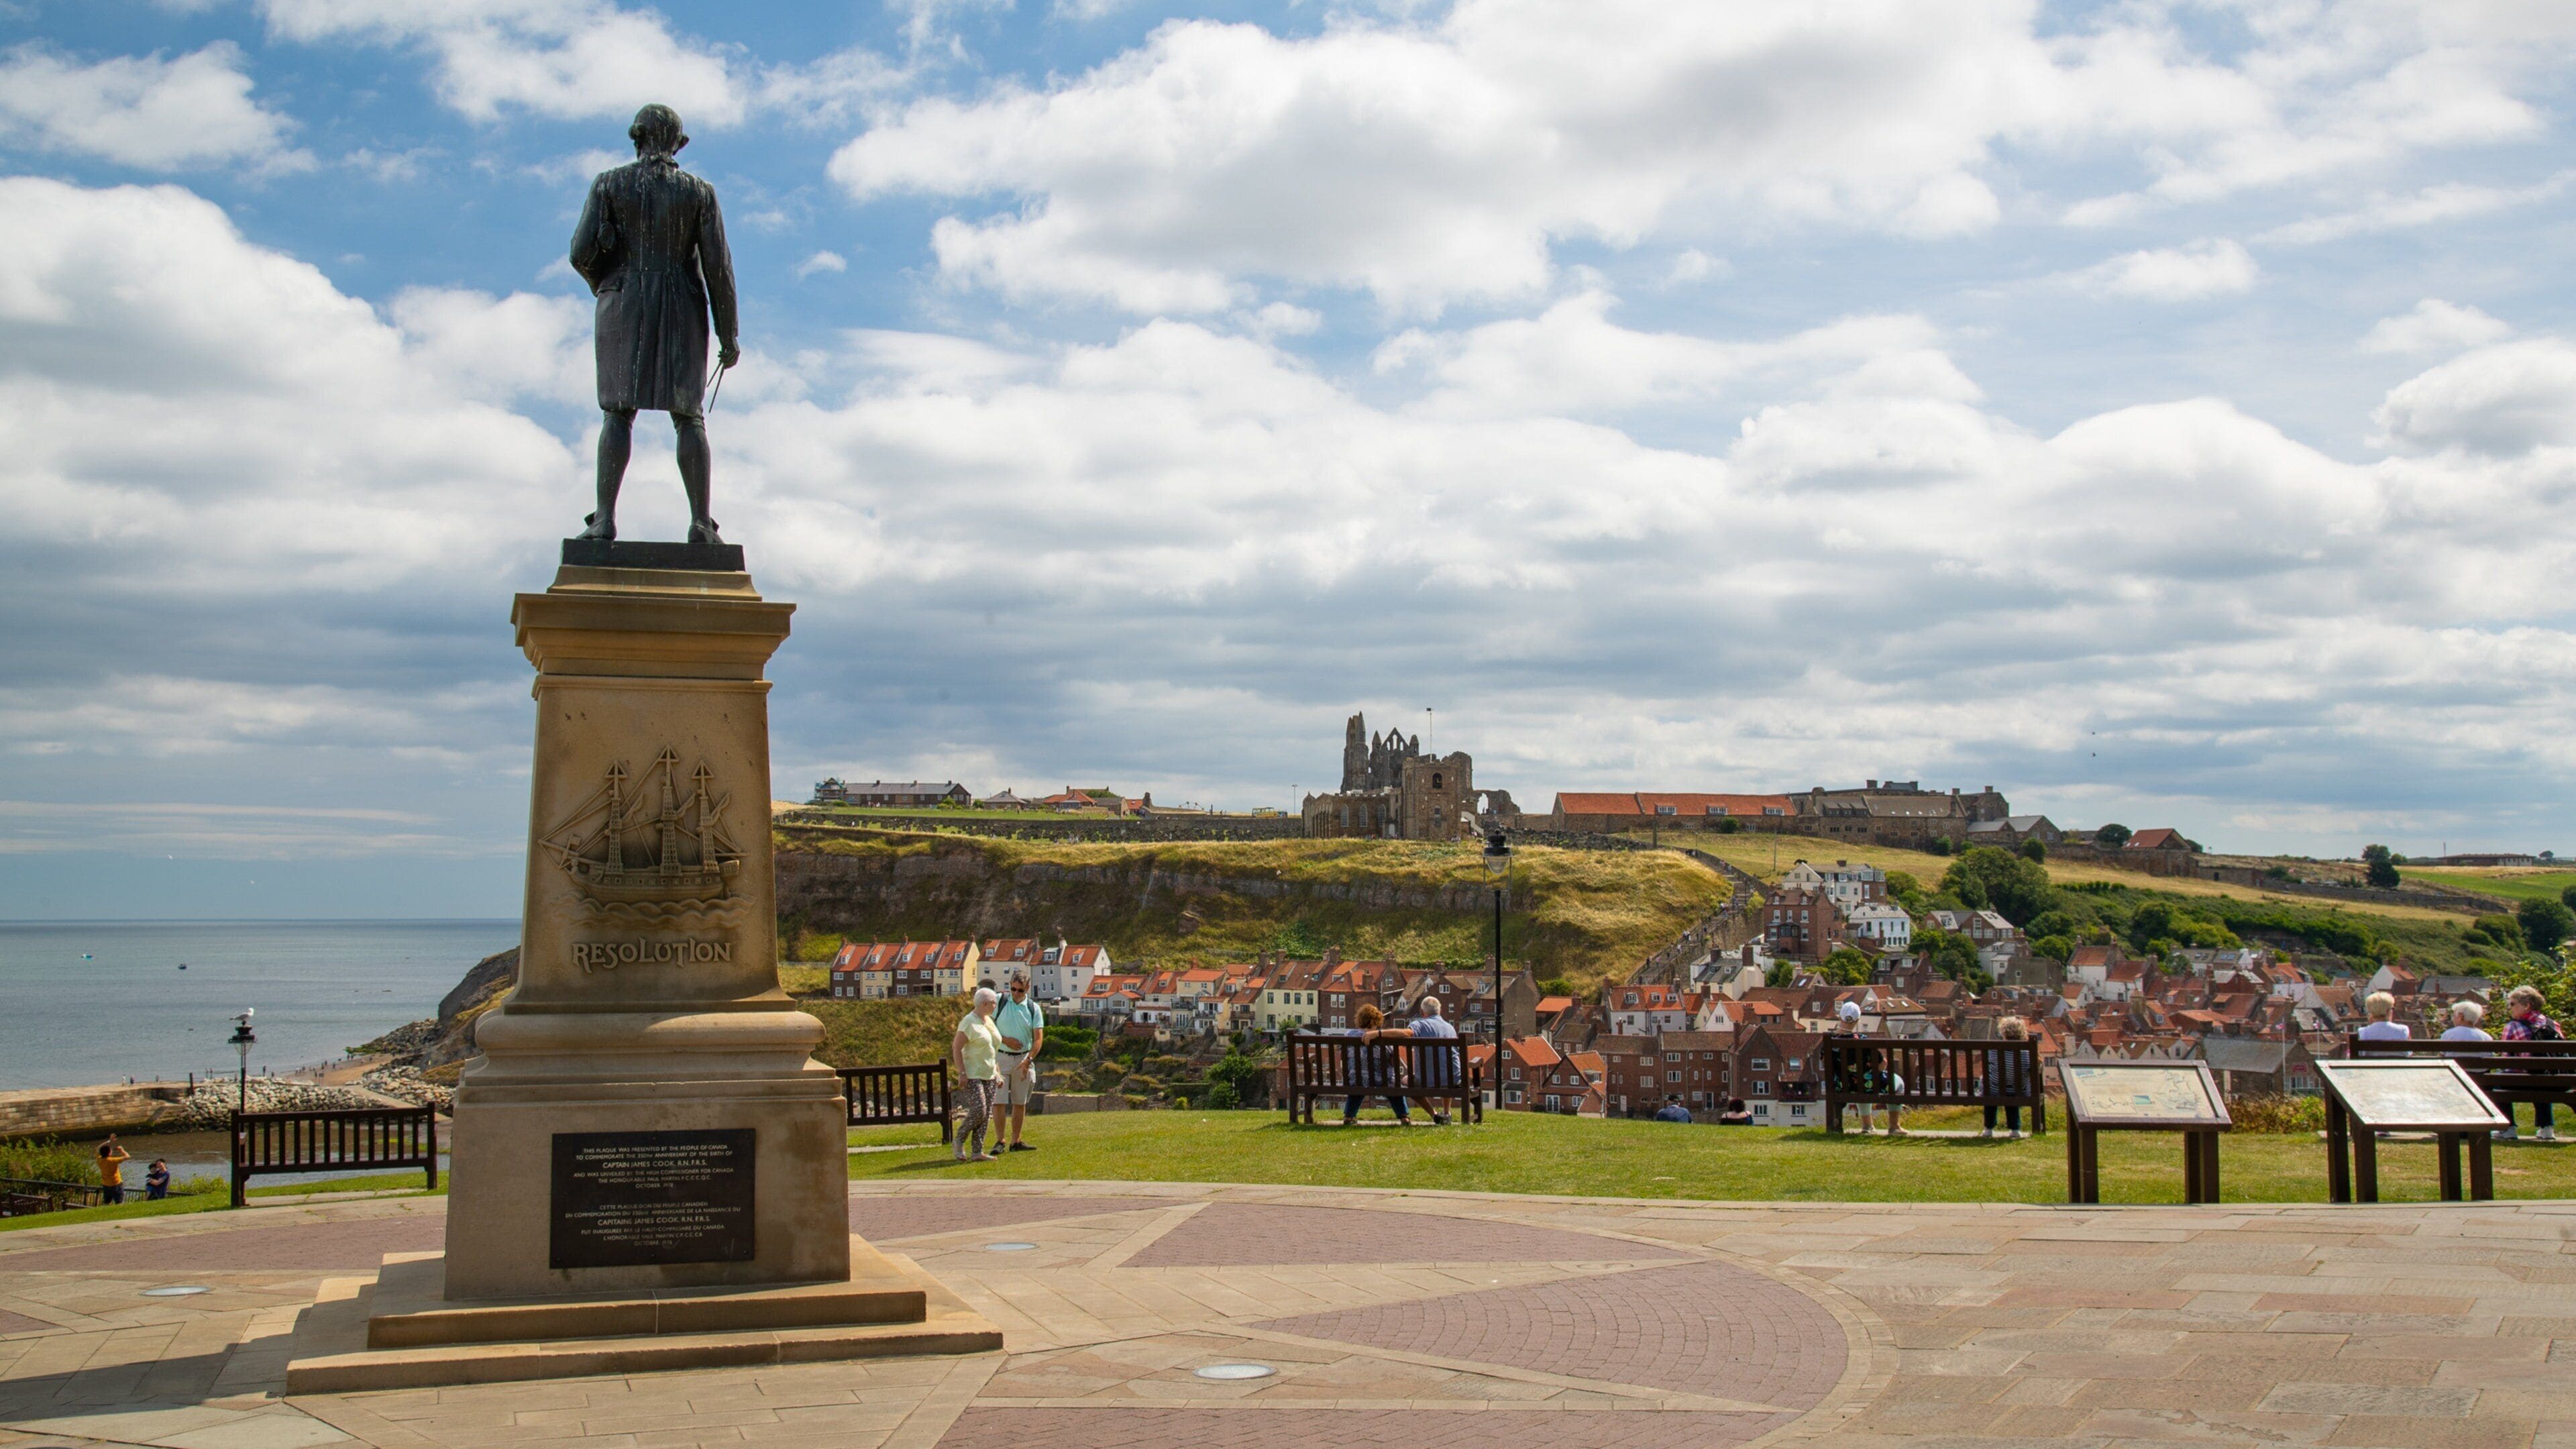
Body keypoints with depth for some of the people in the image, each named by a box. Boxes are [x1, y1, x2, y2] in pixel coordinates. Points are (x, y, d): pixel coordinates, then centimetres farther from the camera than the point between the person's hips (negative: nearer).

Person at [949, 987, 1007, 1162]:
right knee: (978, 1111, -15)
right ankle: (959, 1141, 6)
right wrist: (961, 1073, -20)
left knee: (986, 1115, 3)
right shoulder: (969, 1023, -11)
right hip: (972, 1076, -8)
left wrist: (998, 1073, 19)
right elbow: (956, 1048, -14)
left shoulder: (989, 1021, 15)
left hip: (990, 1075, 8)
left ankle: (978, 1152, 5)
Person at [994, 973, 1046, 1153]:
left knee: (1020, 1103, 7)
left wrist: (1028, 1060, -15)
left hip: (1024, 1059, 2)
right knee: (1000, 1102, -7)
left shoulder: (1034, 1008, 1)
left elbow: (1038, 1038, -3)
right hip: (1001, 1057, -2)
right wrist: (1004, 1040, -12)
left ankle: (1016, 1142, 15)